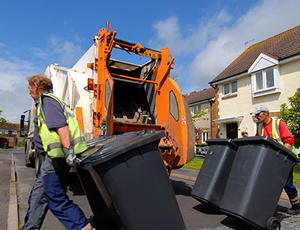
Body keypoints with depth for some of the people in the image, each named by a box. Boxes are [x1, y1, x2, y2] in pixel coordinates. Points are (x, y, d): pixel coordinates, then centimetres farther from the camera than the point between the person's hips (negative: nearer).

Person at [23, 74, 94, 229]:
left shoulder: (47, 101, -9)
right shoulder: (50, 100, 24)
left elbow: (61, 126, -23)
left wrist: (68, 150, -31)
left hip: (55, 157, -11)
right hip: (52, 158, 11)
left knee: (56, 199, -5)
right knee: (37, 195, 20)